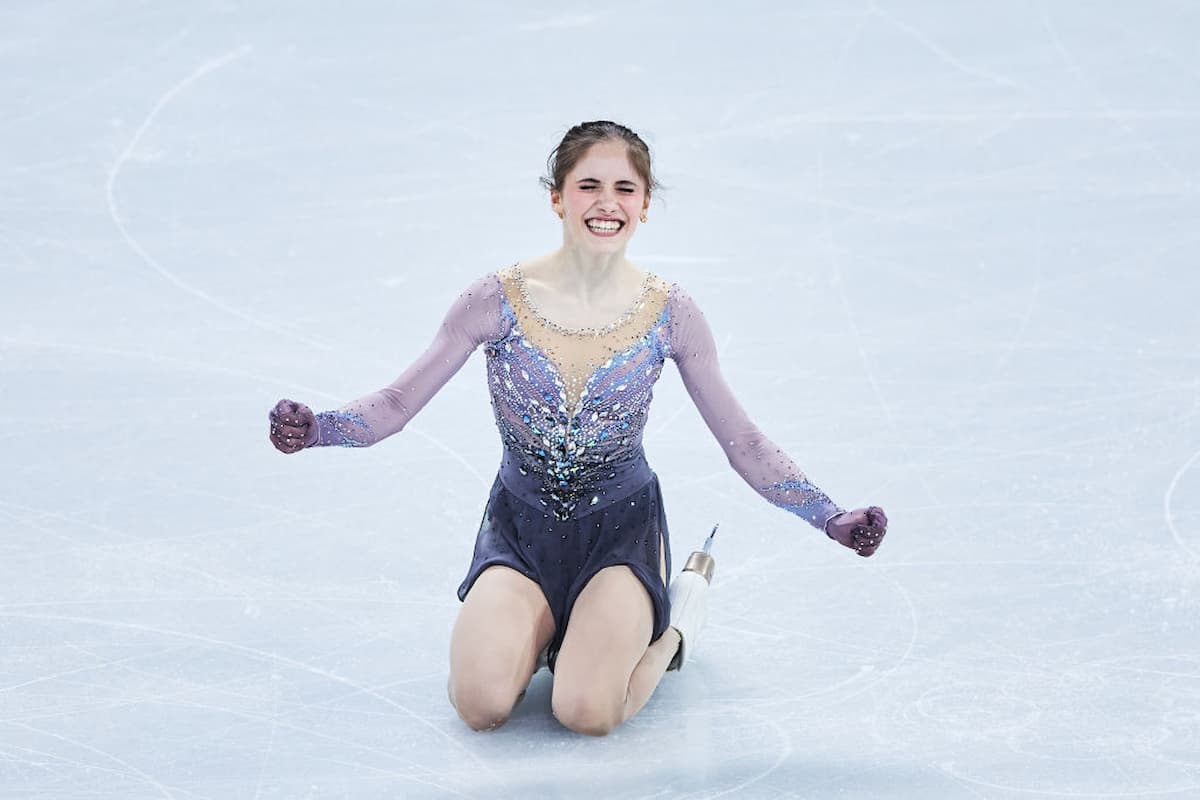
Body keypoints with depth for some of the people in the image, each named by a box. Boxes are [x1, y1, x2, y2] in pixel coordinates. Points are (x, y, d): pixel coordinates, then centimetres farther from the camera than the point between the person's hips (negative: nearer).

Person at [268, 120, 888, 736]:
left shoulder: (669, 314, -9)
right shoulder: (498, 300, -11)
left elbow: (743, 443, -2)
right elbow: (397, 404, -8)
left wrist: (831, 518, -13)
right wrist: (315, 428, -28)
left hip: (621, 529, -1)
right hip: (521, 525, 1)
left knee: (587, 711, -24)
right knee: (482, 705, -23)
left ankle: (668, 633, 9)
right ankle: (543, 628, 11)